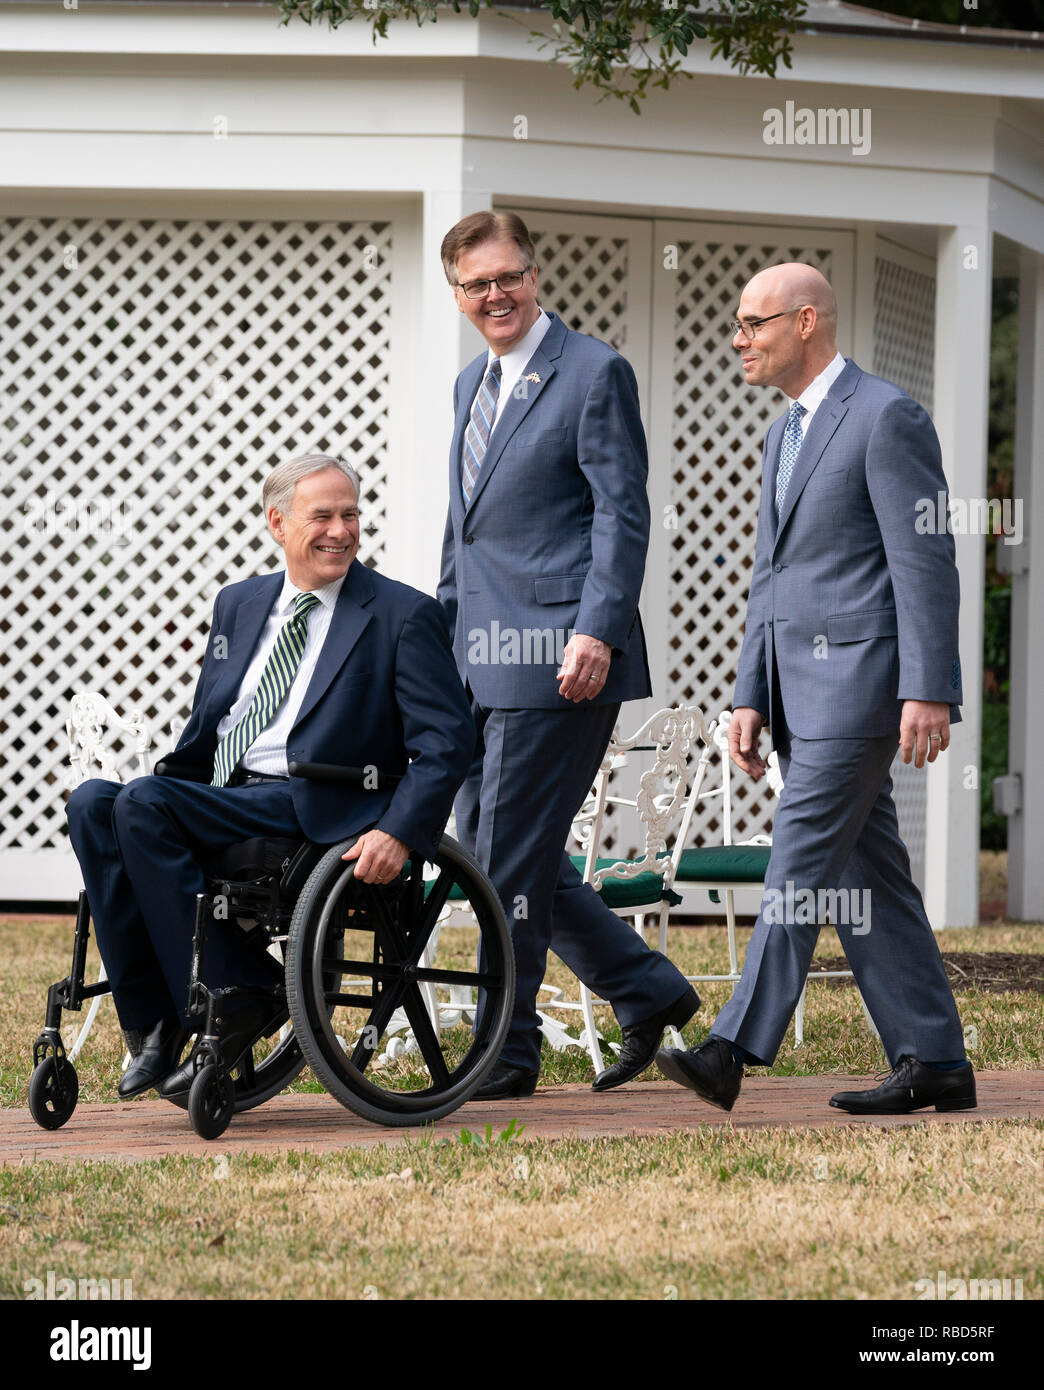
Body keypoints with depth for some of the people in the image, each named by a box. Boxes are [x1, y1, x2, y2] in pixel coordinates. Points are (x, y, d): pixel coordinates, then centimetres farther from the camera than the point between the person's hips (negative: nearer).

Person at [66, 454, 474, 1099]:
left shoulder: (404, 615, 2)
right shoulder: (239, 604, 20)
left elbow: (448, 743, -6)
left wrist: (399, 833, -22)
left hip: (316, 811, -6)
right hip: (224, 802, 7)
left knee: (144, 801, -27)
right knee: (93, 801, -20)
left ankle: (235, 999, -21)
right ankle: (158, 1021, -19)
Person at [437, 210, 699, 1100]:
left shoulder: (594, 373, -6)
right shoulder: (473, 384, 19)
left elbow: (622, 516, -11)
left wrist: (597, 632, -21)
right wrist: (444, 633, 23)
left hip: (557, 657, -9)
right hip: (482, 660, 9)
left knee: (513, 857, -7)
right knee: (491, 850, 9)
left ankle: (509, 1053, 3)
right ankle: (648, 992, 19)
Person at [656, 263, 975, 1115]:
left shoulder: (887, 416, -8)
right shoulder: (786, 438, 20)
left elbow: (925, 561, -14)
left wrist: (929, 692, -20)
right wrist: (751, 698, 13)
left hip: (860, 678, -9)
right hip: (800, 686, 9)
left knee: (802, 864, -13)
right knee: (868, 876, 7)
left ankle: (733, 1053, -18)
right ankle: (933, 1064, 10)